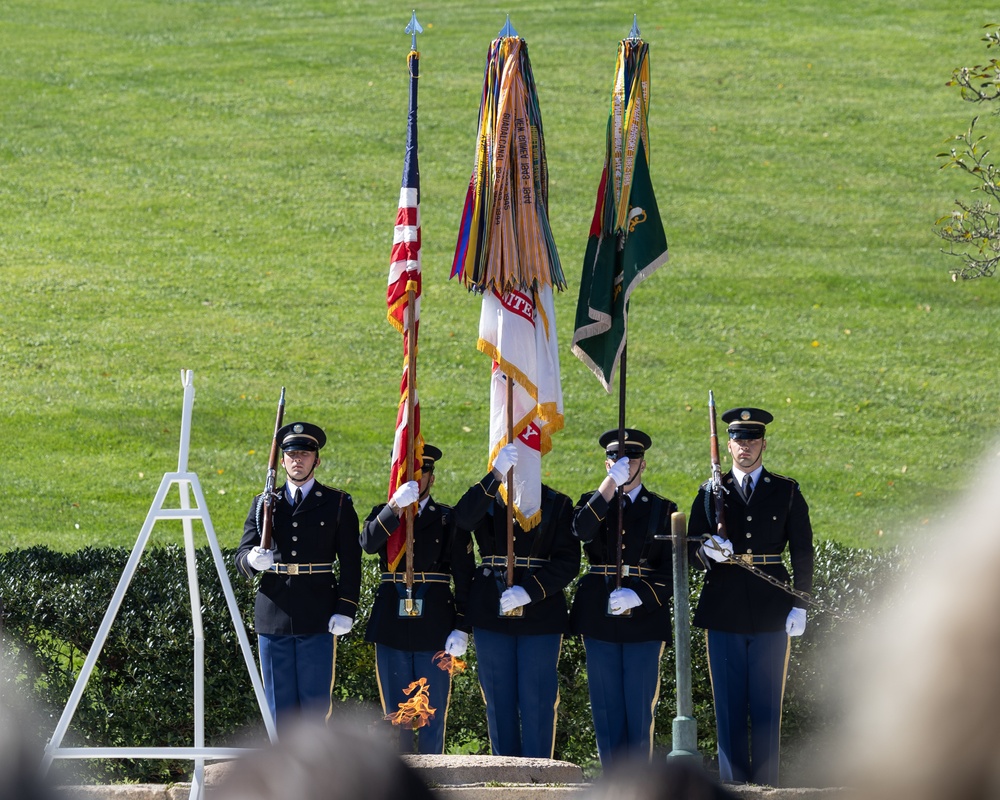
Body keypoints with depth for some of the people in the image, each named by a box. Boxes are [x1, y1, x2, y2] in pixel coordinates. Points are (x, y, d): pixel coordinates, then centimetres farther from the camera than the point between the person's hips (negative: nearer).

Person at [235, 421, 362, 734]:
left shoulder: (338, 504, 5)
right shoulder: (264, 504, 12)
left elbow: (350, 563, 2)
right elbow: (242, 556, 6)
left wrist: (345, 611, -9)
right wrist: (253, 560, -19)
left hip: (318, 620, -2)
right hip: (273, 618, 2)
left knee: (316, 702, -2)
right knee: (280, 706, 5)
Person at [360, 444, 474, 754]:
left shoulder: (448, 519, 6)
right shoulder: (383, 515, 11)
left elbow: (464, 577, 2)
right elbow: (368, 542, -12)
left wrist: (461, 628, -7)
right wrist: (396, 505, -24)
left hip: (434, 625, -2)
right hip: (392, 625, 2)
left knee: (432, 714, -1)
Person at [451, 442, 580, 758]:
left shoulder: (556, 504, 6)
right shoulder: (486, 498, 8)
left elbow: (568, 561, -2)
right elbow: (463, 519, -17)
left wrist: (530, 591, -17)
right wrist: (495, 475, -29)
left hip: (540, 613, -1)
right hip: (492, 614, 2)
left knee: (537, 702, -4)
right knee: (499, 702, 5)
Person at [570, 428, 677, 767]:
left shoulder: (663, 510, 8)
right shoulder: (594, 502, 11)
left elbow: (671, 569, 1)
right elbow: (582, 530, -14)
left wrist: (638, 596, -16)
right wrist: (612, 482, -21)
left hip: (645, 616, -1)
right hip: (600, 618, 1)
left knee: (639, 708, -2)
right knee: (607, 707, 1)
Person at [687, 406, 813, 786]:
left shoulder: (787, 492, 8)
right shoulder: (711, 493, 9)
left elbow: (802, 552, 6)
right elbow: (693, 551, 7)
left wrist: (799, 605, -2)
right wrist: (708, 552, -17)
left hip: (770, 612, -1)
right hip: (724, 610, 1)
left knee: (767, 705, -1)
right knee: (729, 705, 1)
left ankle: (766, 784, 2)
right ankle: (732, 784, 4)